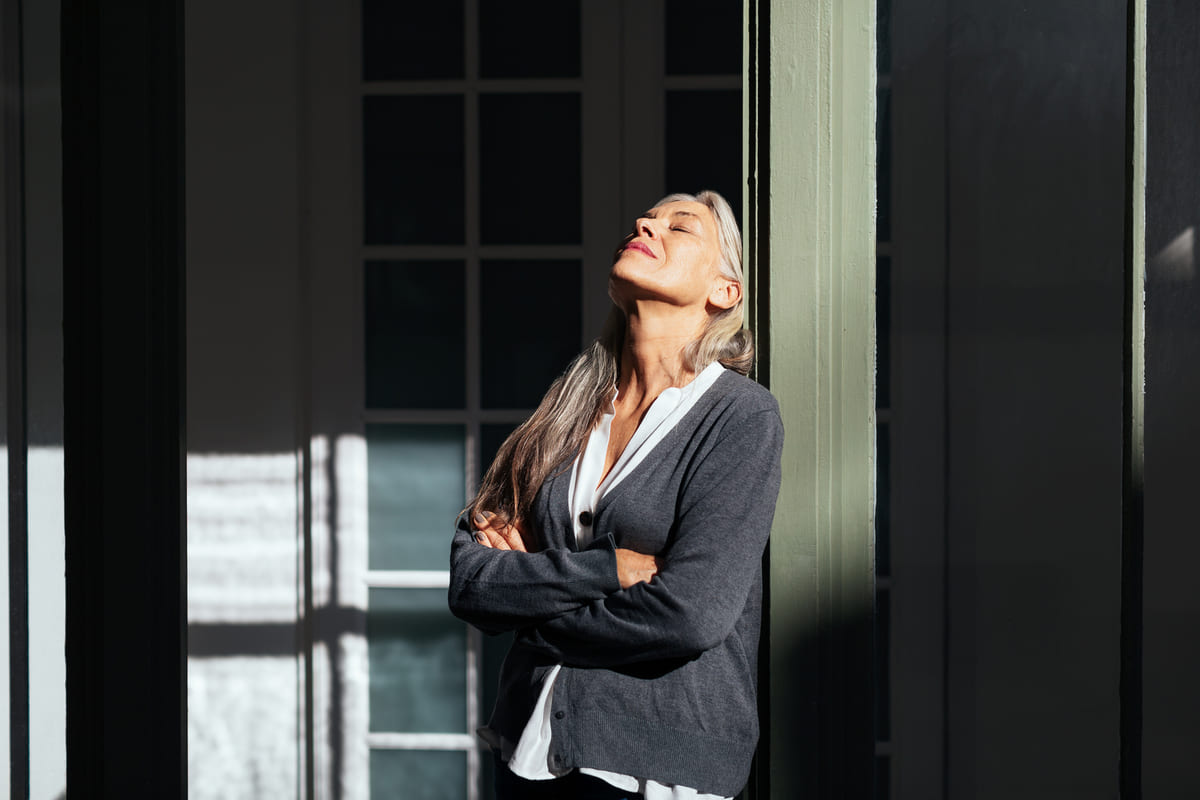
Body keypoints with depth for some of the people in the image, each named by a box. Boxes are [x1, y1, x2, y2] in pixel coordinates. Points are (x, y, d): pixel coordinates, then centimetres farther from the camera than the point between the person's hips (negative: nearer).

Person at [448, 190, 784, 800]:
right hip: (528, 750, 5)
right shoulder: (567, 411, 7)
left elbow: (689, 613, -19)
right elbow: (468, 583, -1)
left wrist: (529, 608, -7)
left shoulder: (743, 415, -8)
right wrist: (607, 568, -15)